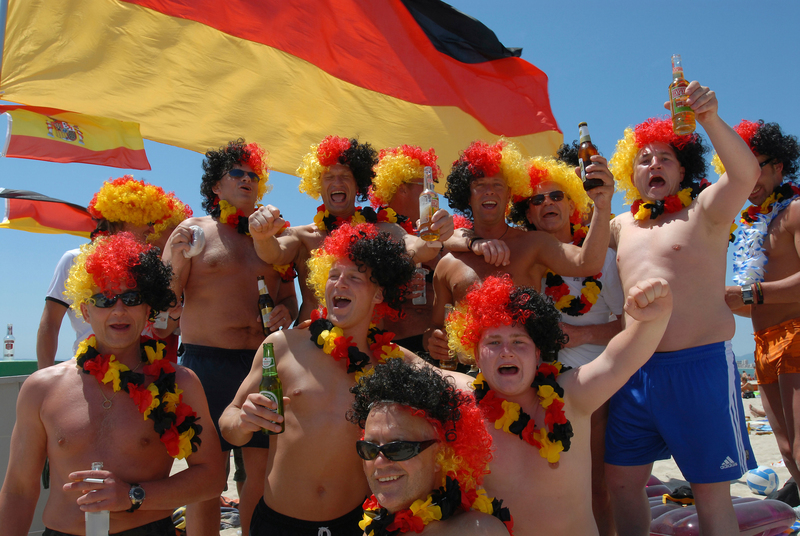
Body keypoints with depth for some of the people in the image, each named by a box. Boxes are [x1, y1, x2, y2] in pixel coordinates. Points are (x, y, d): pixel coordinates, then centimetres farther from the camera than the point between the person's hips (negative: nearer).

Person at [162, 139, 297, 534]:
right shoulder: (195, 230, 7)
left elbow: (288, 296, 20)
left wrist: (286, 311, 0)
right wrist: (178, 259, -11)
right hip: (206, 363, -3)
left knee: (265, 469, 5)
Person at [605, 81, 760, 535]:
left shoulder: (705, 209, 1)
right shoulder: (623, 225, 16)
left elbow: (746, 173, -17)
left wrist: (710, 119, -32)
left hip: (700, 364, -5)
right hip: (636, 369, 5)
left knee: (711, 491, 5)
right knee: (622, 480, 11)